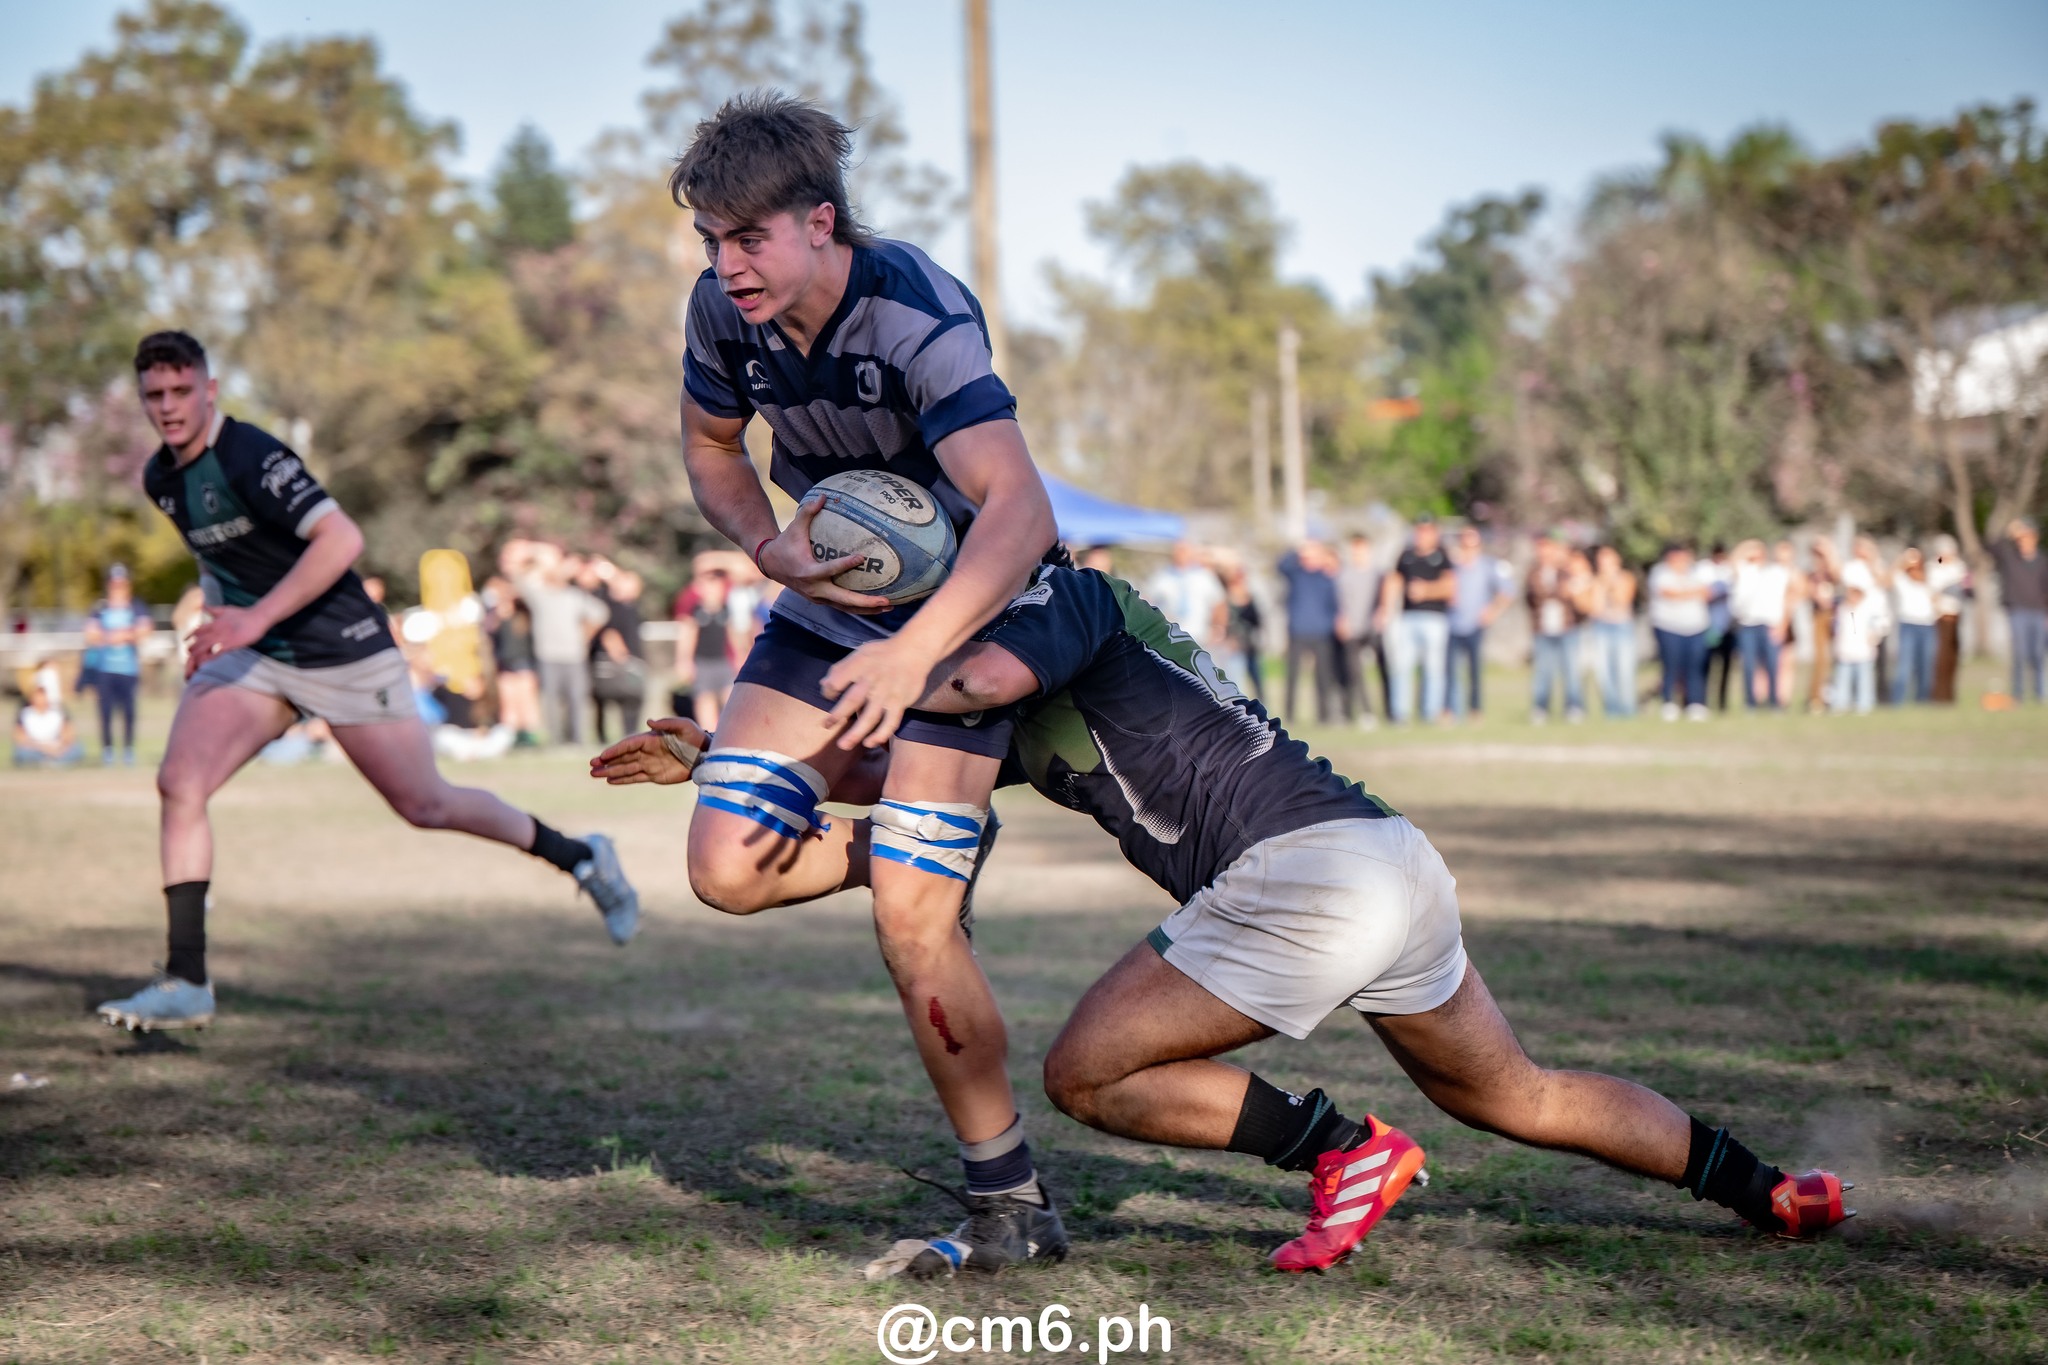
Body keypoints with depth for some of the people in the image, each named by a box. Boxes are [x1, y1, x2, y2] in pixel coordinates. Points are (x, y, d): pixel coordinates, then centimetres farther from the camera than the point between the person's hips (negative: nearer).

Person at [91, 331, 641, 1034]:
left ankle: (581, 857, 27)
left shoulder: (251, 456, -21)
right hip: (256, 658, 7)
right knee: (179, 782, -14)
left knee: (424, 805, 4)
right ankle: (185, 984, -11)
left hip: (344, 652, -7)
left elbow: (342, 538, -32)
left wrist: (258, 618, -37)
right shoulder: (159, 477, 5)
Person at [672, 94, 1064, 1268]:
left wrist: (912, 653, -54)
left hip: (962, 607, -6)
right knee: (728, 869, -10)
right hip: (828, 602, 6)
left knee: (911, 923, -16)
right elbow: (712, 446, 10)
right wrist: (770, 548, -12)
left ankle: (1011, 1198, 2)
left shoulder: (920, 317, -29)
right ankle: (930, 846, 19)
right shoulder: (722, 311, -10)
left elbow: (1019, 510, -40)